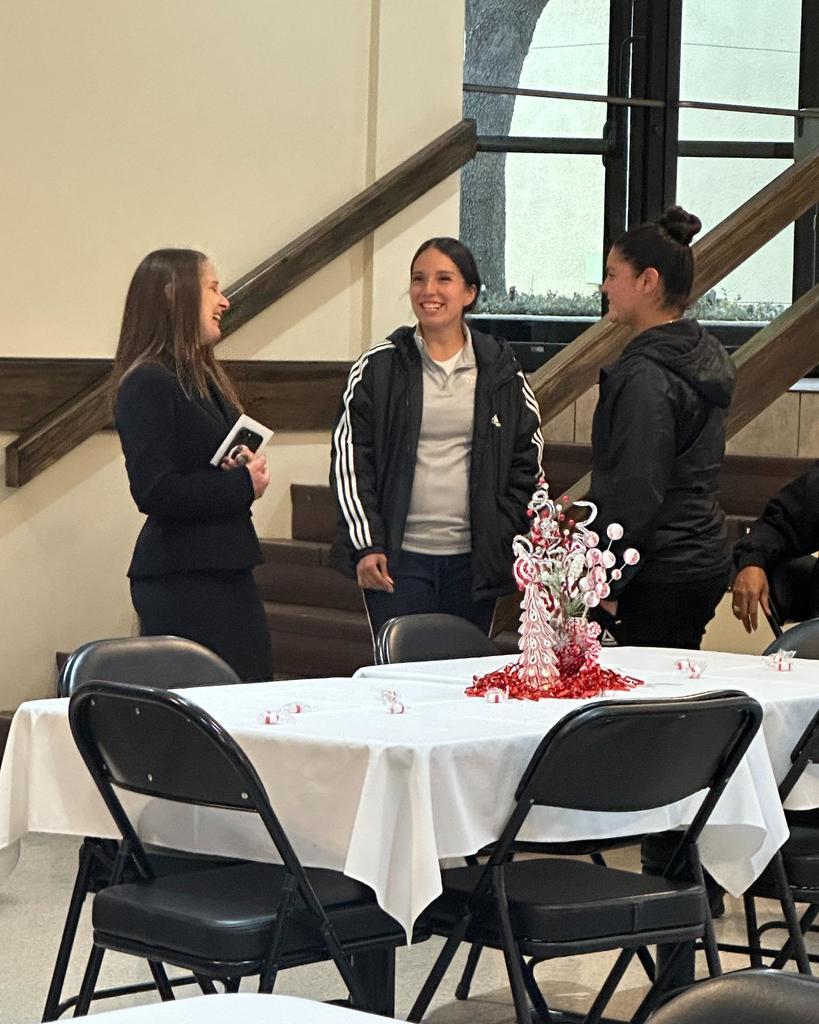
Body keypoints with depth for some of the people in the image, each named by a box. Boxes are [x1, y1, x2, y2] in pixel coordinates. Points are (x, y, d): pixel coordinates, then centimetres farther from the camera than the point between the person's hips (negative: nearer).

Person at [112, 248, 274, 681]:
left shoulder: (203, 378, 16)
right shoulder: (147, 385, -13)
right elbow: (154, 492, -21)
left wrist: (242, 465, 3)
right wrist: (242, 485, -14)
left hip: (227, 571, 9)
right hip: (179, 580, -9)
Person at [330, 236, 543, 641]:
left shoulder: (500, 369, 6)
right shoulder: (378, 365, 0)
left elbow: (528, 456, 11)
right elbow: (348, 457, 0)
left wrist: (507, 539, 1)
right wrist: (365, 544, -7)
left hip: (474, 558, 2)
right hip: (398, 558, -2)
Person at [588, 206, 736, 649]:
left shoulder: (646, 376, -18)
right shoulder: (704, 356, 12)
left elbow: (635, 492, -20)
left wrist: (605, 583, -15)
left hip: (659, 576, -10)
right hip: (705, 561, 10)